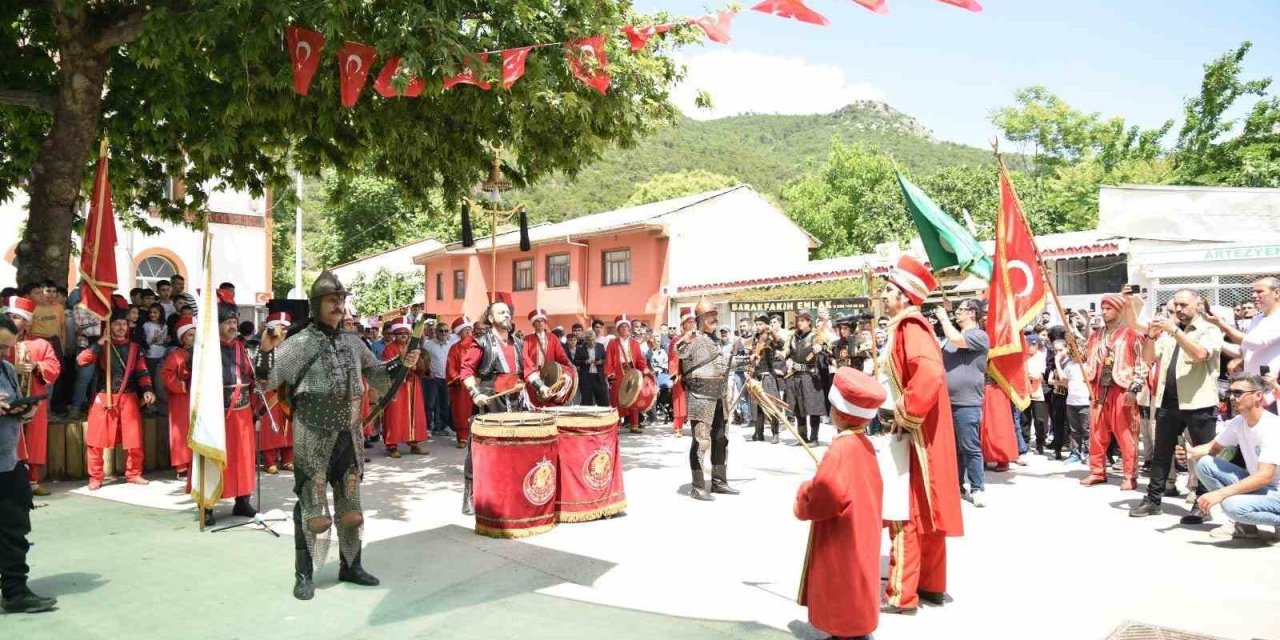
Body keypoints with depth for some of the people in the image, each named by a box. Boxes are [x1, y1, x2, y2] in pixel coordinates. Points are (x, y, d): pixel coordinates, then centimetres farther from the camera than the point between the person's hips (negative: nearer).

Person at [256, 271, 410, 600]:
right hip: (314, 438, -5)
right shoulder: (299, 343, -10)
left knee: (350, 504, 14)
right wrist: (266, 351, -33)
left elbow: (376, 375, 20)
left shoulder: (353, 343, 7)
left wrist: (401, 364, 4)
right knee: (312, 507, 0)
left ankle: (350, 565, 27)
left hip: (349, 436, 5)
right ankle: (304, 575, 14)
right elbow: (267, 383, -16)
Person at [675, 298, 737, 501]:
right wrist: (684, 341, -54)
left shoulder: (715, 340, 18)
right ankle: (698, 487, -3)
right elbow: (680, 352, -34)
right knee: (701, 440, -8)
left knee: (720, 439, 15)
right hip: (701, 397, -9)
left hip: (718, 397, 9)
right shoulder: (695, 339, -11)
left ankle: (719, 482, 26)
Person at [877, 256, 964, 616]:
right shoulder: (905, 327, 14)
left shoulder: (910, 326, -17)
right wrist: (896, 409, 10)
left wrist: (905, 414, -23)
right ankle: (931, 585, 25)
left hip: (913, 435, -10)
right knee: (922, 511, 15)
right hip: (909, 433, 10)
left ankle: (901, 595, 4)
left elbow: (929, 374, -32)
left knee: (904, 512, -4)